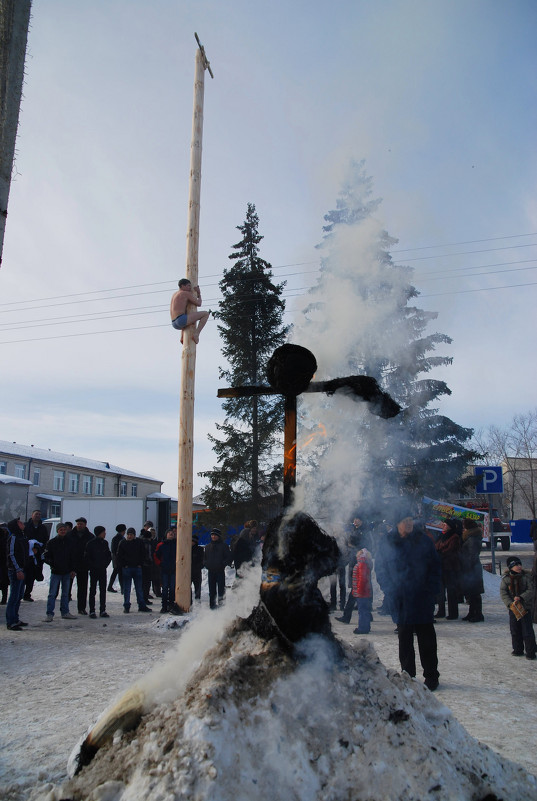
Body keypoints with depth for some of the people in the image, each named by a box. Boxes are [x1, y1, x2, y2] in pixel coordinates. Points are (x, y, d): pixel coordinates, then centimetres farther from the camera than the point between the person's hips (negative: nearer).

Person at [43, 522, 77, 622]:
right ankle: (49, 614, 1)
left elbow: (73, 557, 9)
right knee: (52, 594, -4)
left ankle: (65, 612, 20)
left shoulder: (70, 542, 6)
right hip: (55, 572, -3)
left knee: (65, 594, 11)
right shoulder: (51, 542, -2)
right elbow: (46, 556, -1)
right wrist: (52, 563, -18)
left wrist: (72, 570, 3)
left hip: (67, 572, 3)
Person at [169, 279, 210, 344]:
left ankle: (182, 337, 22)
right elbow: (198, 304, 1)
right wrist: (199, 296, 21)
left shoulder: (174, 294, 26)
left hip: (174, 324, 9)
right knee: (206, 314, -4)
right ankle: (196, 334, -11)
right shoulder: (186, 293, 1)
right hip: (181, 319, -9)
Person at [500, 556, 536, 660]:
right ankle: (518, 650, 25)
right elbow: (503, 592, -5)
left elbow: (530, 591, -9)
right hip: (513, 608, 2)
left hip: (525, 607, -2)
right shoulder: (506, 578, -2)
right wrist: (510, 603, -18)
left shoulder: (527, 576, -6)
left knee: (527, 630, -2)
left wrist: (521, 598, -23)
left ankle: (530, 652, 9)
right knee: (515, 630, 10)